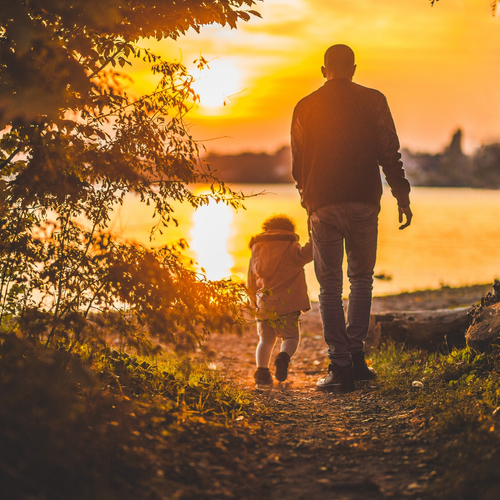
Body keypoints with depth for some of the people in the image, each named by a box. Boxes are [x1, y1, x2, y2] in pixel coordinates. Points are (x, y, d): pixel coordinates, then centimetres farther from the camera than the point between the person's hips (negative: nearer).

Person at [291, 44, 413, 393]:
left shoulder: (305, 108, 5)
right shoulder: (373, 101, 2)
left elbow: (297, 164, 11)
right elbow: (389, 153, -3)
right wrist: (402, 197, 3)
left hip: (323, 206, 0)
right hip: (364, 204, 0)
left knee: (330, 286, 5)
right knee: (361, 279, 16)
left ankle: (341, 367, 0)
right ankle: (356, 355, 10)